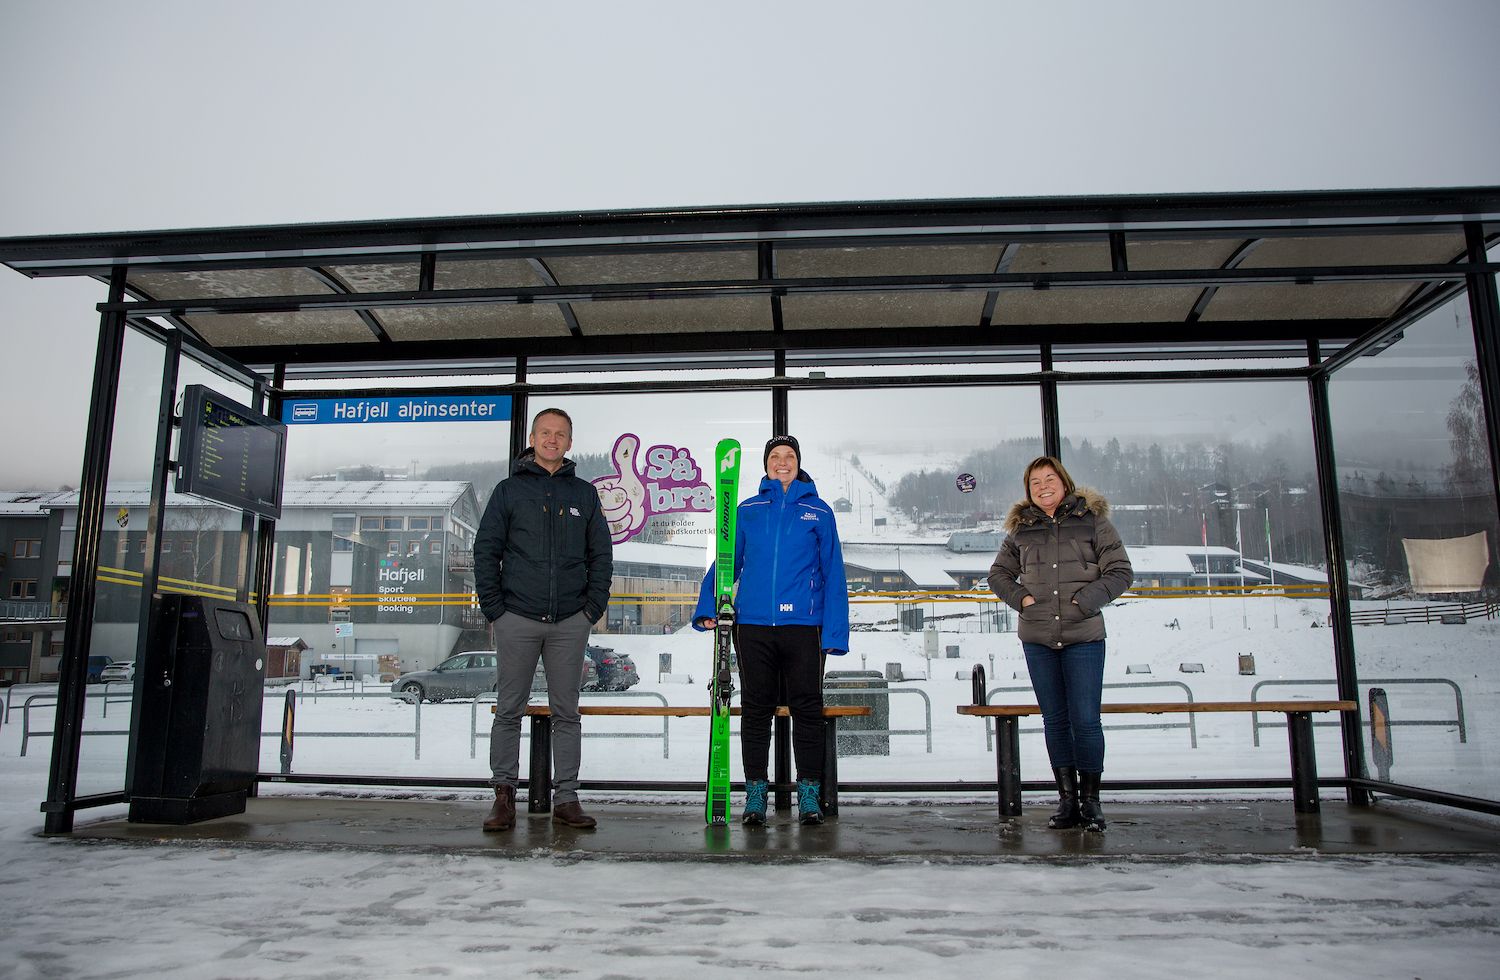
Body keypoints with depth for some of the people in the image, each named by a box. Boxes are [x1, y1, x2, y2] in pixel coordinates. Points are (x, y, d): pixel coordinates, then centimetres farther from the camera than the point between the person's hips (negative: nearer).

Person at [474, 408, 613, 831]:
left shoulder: (584, 493, 11)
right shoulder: (509, 490, 7)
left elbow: (601, 554, 12)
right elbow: (486, 551, 4)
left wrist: (594, 606, 1)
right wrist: (493, 607, -4)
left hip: (570, 622, 1)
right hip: (517, 620, -1)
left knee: (566, 712, 6)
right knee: (509, 710, 4)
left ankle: (566, 798, 12)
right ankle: (504, 795, 13)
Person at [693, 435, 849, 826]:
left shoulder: (819, 511, 7)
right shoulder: (747, 511, 10)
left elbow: (833, 575, 5)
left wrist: (835, 632, -2)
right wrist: (707, 607, -2)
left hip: (803, 625, -1)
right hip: (753, 624, 1)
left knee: (807, 709, 4)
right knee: (756, 709, 7)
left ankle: (809, 794, 15)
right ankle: (755, 793, 17)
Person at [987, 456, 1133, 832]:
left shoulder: (1092, 521, 2)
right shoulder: (1020, 529, 9)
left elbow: (1120, 572, 1)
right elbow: (999, 573, 20)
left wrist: (1084, 600, -11)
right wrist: (1020, 598, 1)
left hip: (1083, 636, -3)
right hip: (1037, 638, 3)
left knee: (1085, 719, -5)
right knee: (1055, 719, 8)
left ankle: (1090, 799, 10)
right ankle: (1067, 798, 17)